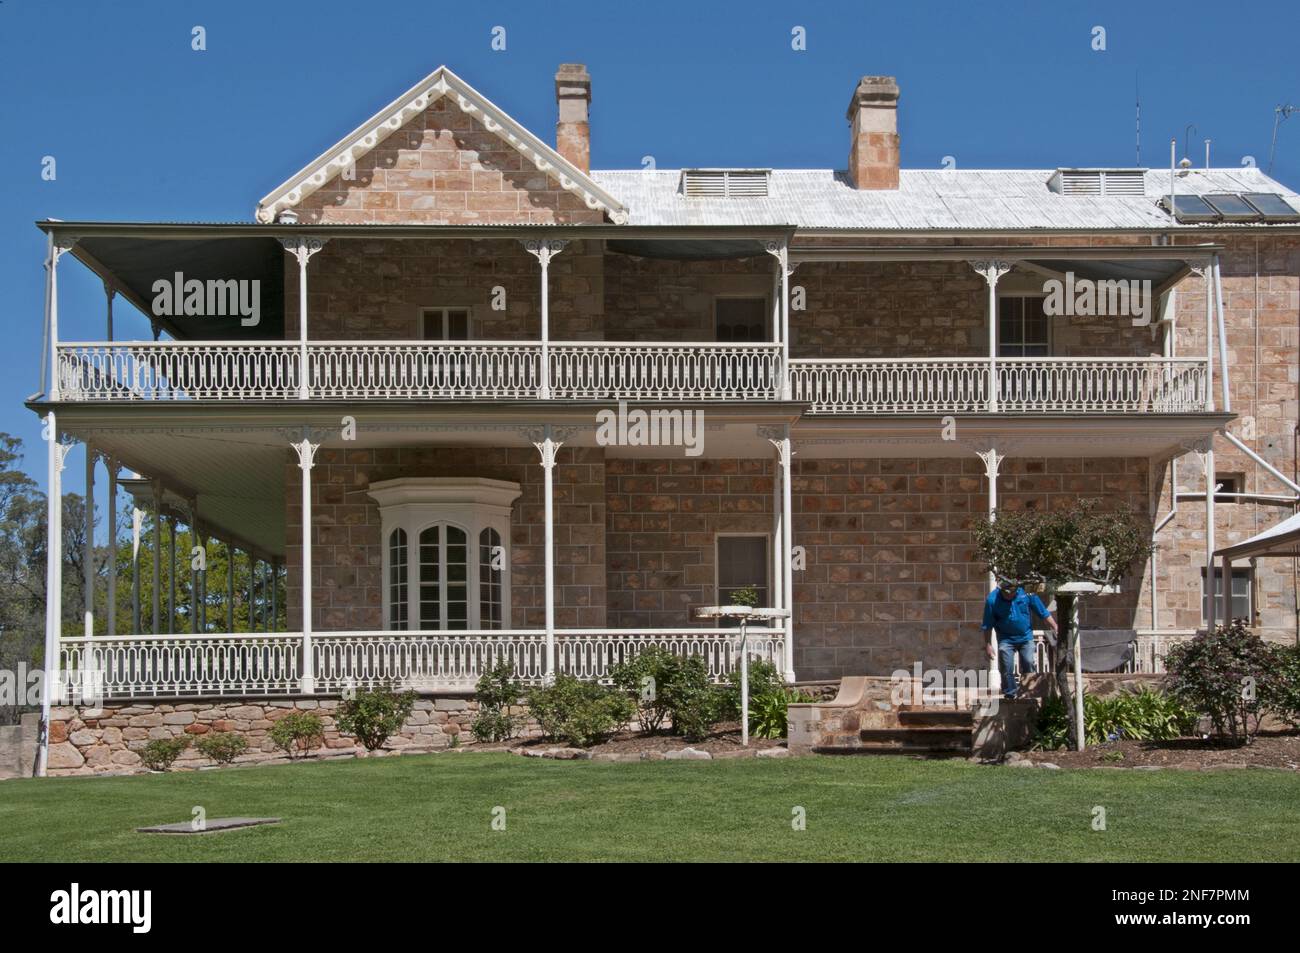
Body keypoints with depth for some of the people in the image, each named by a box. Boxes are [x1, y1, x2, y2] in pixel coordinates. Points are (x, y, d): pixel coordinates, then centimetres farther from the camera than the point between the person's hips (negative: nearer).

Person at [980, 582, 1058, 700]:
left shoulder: (1026, 593, -14)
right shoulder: (992, 600, -15)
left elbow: (1043, 612, -4)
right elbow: (987, 626, -7)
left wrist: (1054, 627, -6)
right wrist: (987, 644, -7)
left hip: (1026, 637, 1)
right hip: (1006, 640, -1)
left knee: (1029, 664, -4)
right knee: (1006, 669, -3)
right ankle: (1010, 695, 9)